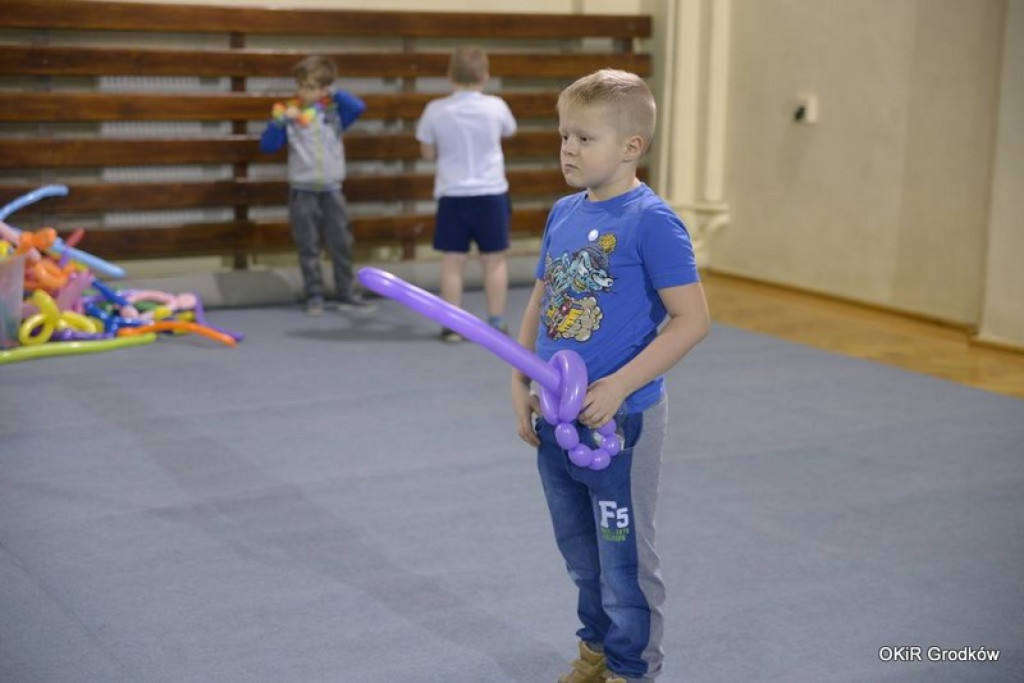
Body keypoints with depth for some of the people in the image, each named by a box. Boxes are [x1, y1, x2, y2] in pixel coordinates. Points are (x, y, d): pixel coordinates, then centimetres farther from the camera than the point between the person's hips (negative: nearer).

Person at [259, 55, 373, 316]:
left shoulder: (334, 112, 2)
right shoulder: (288, 114, -1)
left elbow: (359, 107, -14)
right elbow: (267, 145, -4)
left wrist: (334, 93, -9)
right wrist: (279, 120, -16)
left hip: (332, 189, 1)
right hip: (302, 191, -1)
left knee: (341, 244, 8)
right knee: (308, 247, 5)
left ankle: (346, 294, 18)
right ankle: (314, 296, 13)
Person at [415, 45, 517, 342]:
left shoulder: (435, 110, -6)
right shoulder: (496, 107, -6)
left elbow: (428, 153, 4)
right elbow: (509, 132, 16)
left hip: (453, 195, 0)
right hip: (491, 194, 0)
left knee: (452, 261, 5)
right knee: (494, 260, 8)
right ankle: (496, 323, 12)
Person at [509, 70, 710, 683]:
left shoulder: (651, 221, -16)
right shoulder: (563, 213, 5)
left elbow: (692, 319, -18)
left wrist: (616, 388, -21)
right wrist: (520, 386, 7)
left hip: (620, 421, -7)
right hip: (556, 419, 7)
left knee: (624, 559, 8)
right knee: (582, 554, 22)